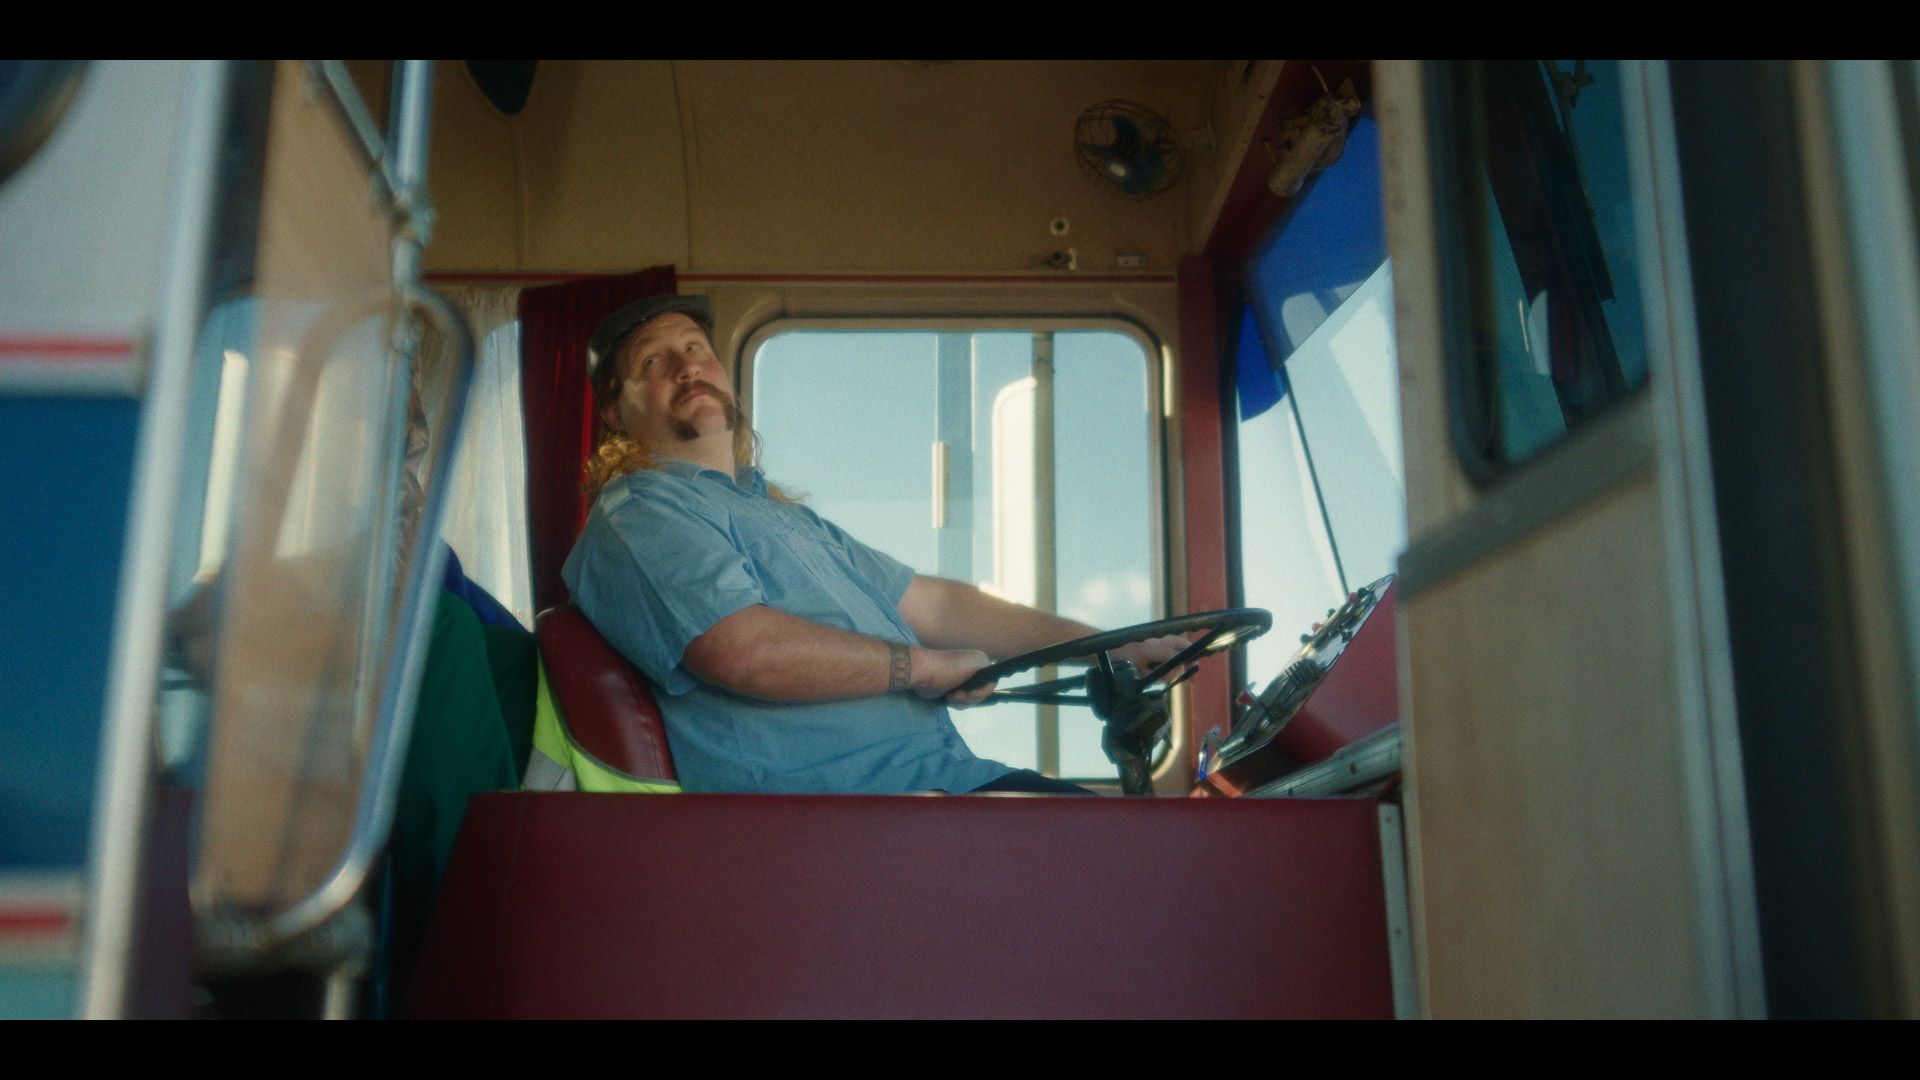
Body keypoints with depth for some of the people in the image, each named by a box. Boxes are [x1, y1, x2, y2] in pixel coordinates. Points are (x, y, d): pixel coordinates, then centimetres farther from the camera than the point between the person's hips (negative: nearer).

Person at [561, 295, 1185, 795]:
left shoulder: (787, 516, 27)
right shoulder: (638, 511, -4)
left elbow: (931, 603, 27)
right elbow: (748, 651, -21)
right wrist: (930, 665, -10)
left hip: (947, 773, 9)